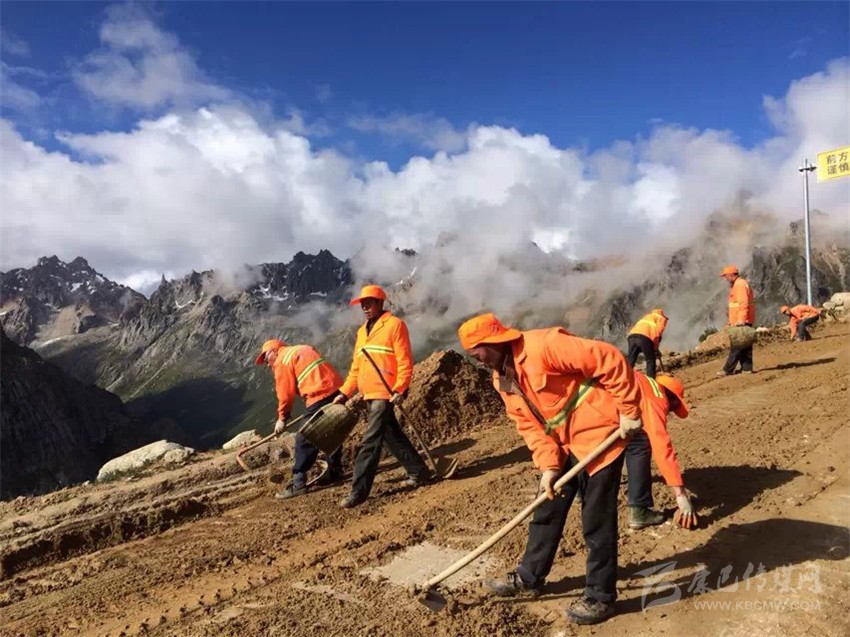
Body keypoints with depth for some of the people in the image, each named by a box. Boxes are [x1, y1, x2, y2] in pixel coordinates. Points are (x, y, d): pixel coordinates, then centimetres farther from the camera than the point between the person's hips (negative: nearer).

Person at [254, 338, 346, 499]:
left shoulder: (282, 361, 3)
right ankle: (335, 471, 31)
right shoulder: (304, 349, 27)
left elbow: (285, 392, 2)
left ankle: (298, 484, 2)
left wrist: (282, 418, 13)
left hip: (321, 396, -8)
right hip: (338, 390, 9)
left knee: (304, 440, 0)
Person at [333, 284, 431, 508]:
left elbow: (404, 361, -12)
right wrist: (345, 392, 13)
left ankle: (359, 491, -6)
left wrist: (400, 389, -20)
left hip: (385, 393, -8)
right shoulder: (362, 331, 18)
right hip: (370, 394, 8)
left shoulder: (395, 324, -6)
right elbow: (356, 366, 20)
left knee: (371, 441, -9)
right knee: (392, 437, 15)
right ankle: (419, 471, 29)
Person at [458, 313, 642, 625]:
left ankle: (600, 596, 18)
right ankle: (529, 577, 33)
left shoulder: (543, 346, -25)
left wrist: (628, 410, -20)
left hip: (599, 435, -8)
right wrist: (548, 465, -8)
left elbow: (610, 360, -25)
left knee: (597, 521, 2)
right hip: (564, 445, 9)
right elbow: (529, 425, 4)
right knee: (546, 512, 16)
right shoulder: (502, 379, 3)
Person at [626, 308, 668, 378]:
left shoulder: (647, 317, 40)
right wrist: (655, 348, 10)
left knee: (630, 360, 6)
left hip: (632, 336, 6)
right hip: (644, 337, -6)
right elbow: (657, 333, 3)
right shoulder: (662, 319, 21)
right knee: (651, 360, 7)